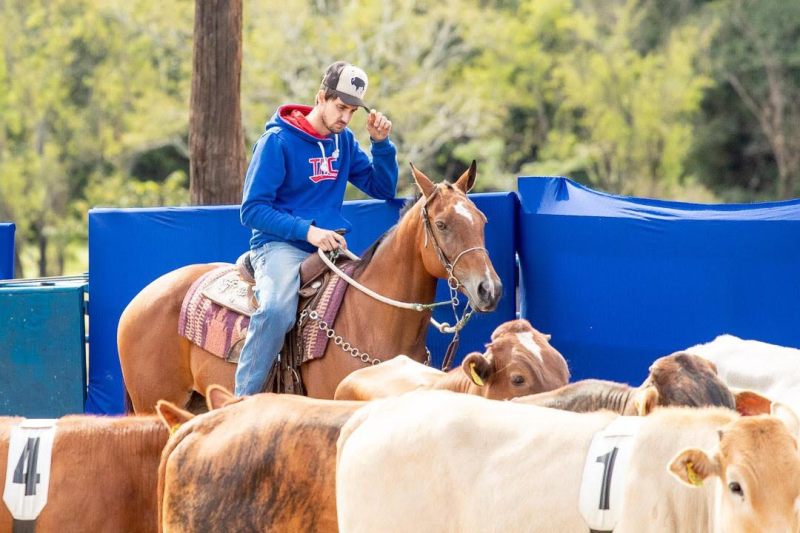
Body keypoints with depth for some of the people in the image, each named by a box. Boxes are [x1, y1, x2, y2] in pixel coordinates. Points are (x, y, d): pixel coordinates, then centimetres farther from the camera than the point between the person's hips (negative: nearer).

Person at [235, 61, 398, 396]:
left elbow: (382, 189, 15)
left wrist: (381, 143, -1)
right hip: (280, 245, -7)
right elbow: (253, 210, -11)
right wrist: (307, 230, -21)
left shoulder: (344, 141, 12)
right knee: (277, 309, -34)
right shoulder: (278, 141, -8)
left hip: (329, 245, 7)